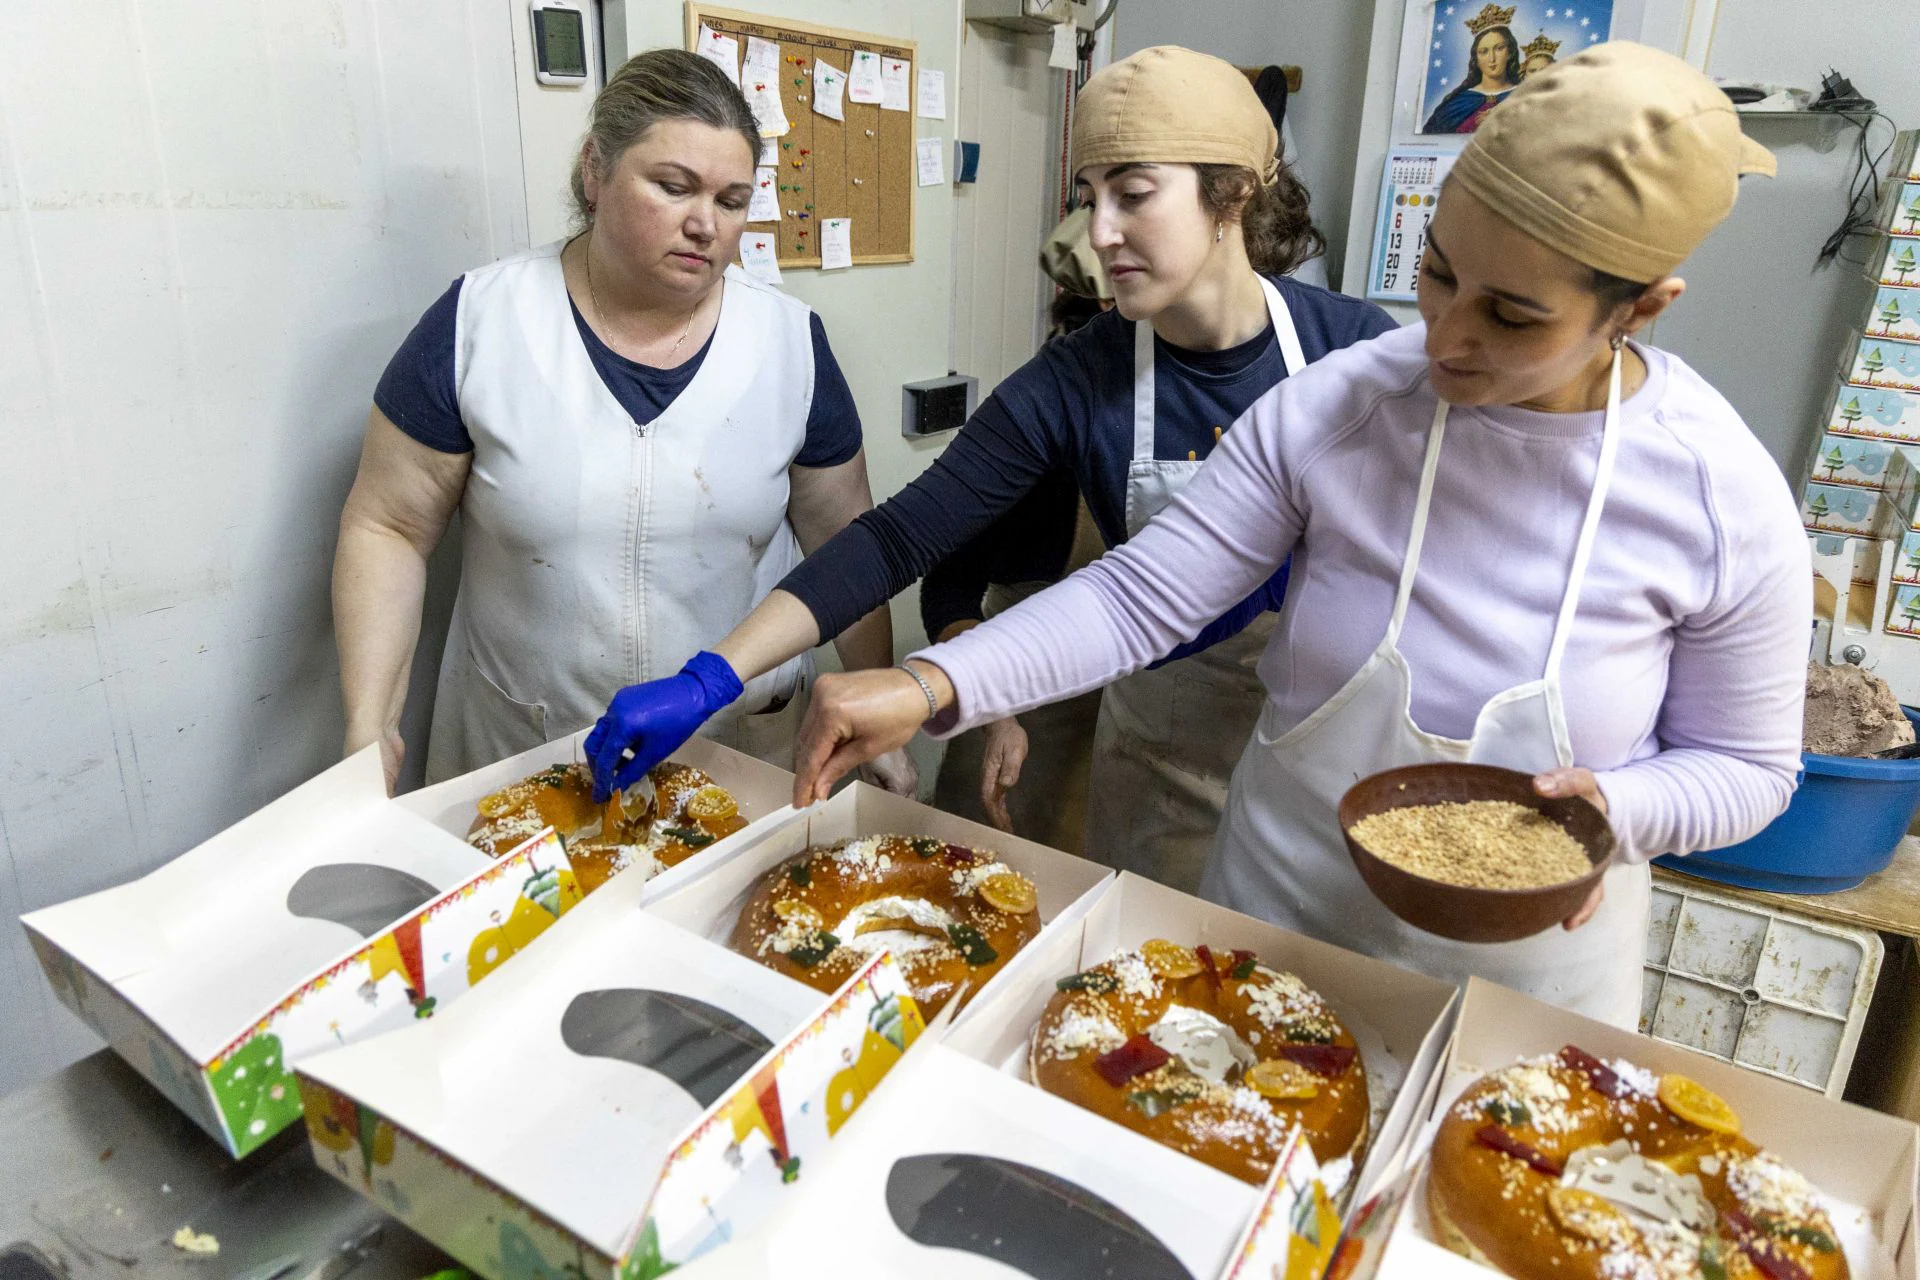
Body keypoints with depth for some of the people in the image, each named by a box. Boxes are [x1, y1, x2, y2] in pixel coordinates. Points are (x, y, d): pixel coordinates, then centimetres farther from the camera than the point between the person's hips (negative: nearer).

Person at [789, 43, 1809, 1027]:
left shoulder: (1727, 500, -16)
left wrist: (1611, 807, -25)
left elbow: (1744, 766, -3)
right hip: (1276, 915, 1)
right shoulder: (1330, 411, -17)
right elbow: (1139, 598, -18)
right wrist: (932, 685, -31)